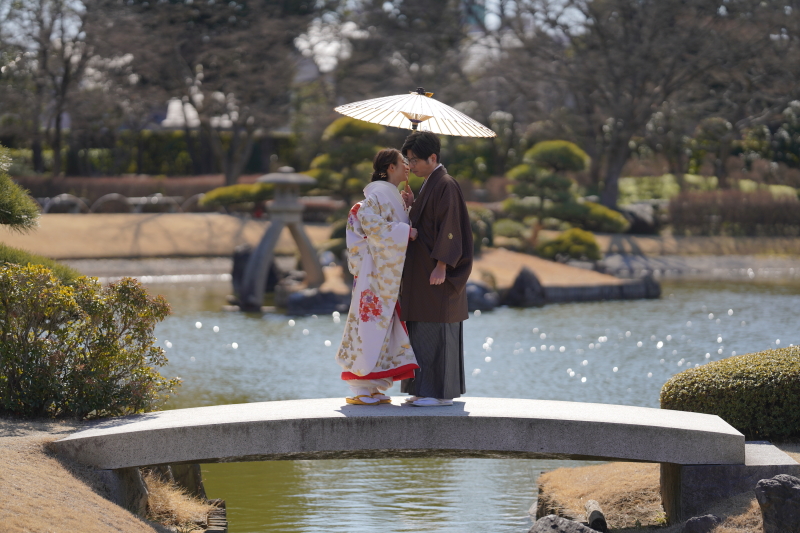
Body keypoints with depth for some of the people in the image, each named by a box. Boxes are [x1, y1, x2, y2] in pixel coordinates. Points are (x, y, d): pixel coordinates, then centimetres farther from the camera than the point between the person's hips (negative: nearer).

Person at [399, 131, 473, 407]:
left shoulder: (446, 185, -13)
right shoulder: (431, 185, 17)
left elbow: (449, 228, -20)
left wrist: (441, 266, -24)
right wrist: (411, 206, 7)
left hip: (437, 272, -10)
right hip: (424, 270, 10)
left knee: (437, 331, -8)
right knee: (425, 331, 10)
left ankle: (442, 393, -5)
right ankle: (428, 390, 14)